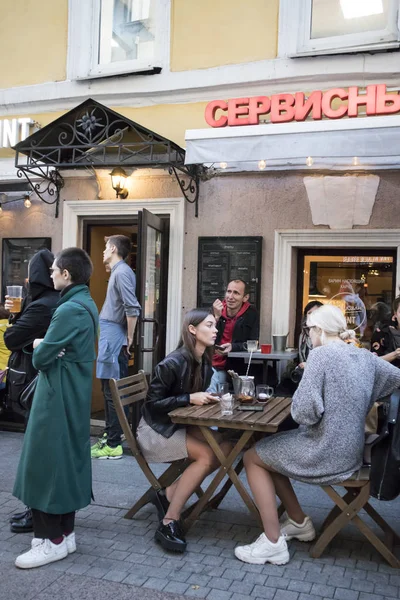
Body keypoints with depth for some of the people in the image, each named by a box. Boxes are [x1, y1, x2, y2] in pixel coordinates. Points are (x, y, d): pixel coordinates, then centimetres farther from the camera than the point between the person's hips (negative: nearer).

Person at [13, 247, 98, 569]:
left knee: (47, 463, -1)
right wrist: (47, 347, 0)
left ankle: (52, 540, 9)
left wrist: (38, 346, 1)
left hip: (57, 399, -10)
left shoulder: (70, 310, -21)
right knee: (66, 462, 15)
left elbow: (42, 358, -17)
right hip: (73, 397, 10)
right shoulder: (86, 304, 11)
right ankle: (65, 532, 25)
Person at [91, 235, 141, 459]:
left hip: (114, 337, -10)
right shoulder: (118, 271, 17)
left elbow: (133, 308, -23)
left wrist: (129, 338, -15)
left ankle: (113, 445, 0)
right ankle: (111, 434, 27)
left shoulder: (122, 272, -14)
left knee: (113, 392, -6)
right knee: (110, 390, 16)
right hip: (110, 336, 10)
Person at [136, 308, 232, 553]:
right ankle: (169, 524, -19)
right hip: (156, 428, -8)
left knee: (225, 447, -13)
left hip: (181, 424, 8)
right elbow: (152, 403, -20)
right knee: (206, 455, -25)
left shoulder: (204, 362, 1)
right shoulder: (172, 363, -24)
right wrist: (190, 398, -26)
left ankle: (169, 494, -5)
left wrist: (208, 398, -8)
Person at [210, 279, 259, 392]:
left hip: (232, 368, -2)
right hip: (209, 363, 2)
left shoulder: (251, 314, -1)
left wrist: (232, 347, -20)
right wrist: (216, 317, -16)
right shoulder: (216, 309, 4)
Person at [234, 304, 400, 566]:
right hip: (350, 450, 8)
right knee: (268, 451, 23)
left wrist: (297, 406, -2)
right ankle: (299, 522, 29)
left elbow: (305, 411, -24)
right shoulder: (365, 357, 4)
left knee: (253, 458, 9)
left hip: (327, 453, -8)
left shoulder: (321, 354, -18)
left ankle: (273, 543, 7)